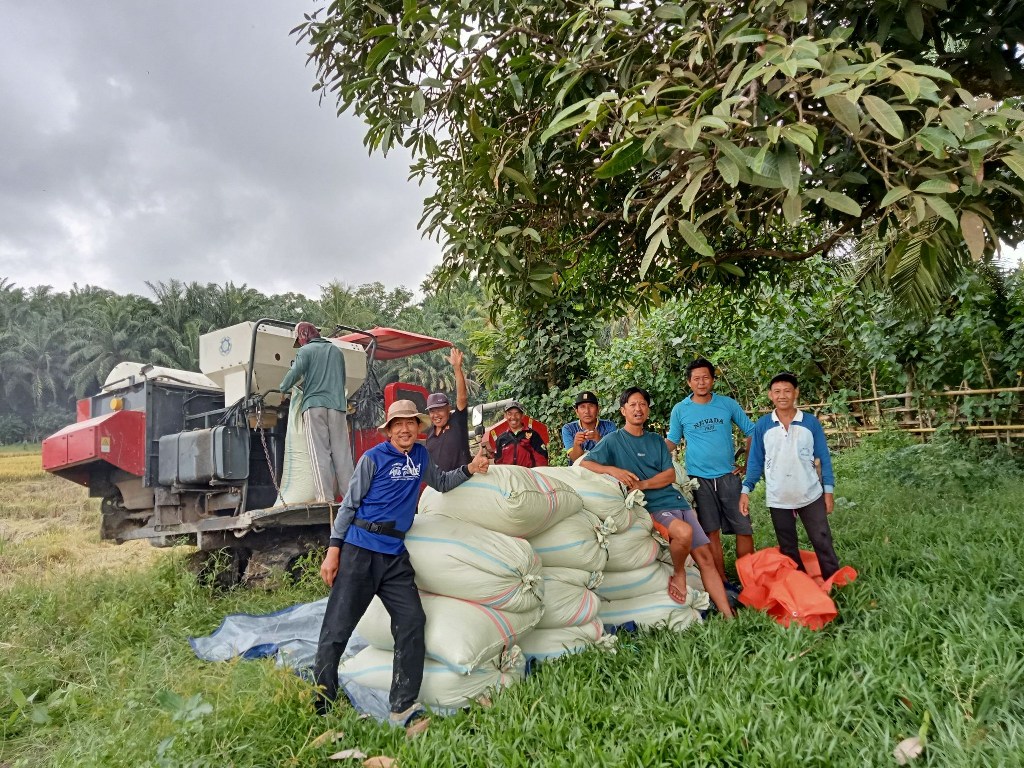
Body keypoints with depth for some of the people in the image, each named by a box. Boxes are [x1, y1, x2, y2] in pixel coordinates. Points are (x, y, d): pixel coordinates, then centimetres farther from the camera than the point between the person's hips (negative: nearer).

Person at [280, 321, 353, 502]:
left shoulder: (306, 351, 4)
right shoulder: (336, 351, 20)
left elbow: (295, 373, -7)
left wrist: (282, 388, 10)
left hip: (314, 404, -4)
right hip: (337, 405, 4)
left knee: (320, 453, -7)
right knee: (342, 452, 2)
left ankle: (326, 496, -14)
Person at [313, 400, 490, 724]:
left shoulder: (421, 455, 12)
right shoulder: (373, 458, -4)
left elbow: (441, 483, 30)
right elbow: (349, 504, -1)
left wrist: (469, 469, 13)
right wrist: (333, 550, -6)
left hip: (396, 555, 5)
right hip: (360, 551, -5)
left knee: (412, 623, -5)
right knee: (336, 630, -3)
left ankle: (403, 708, 4)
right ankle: (320, 707, 11)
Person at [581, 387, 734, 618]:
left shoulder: (656, 440, 16)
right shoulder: (614, 440, 2)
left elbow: (670, 475, 7)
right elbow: (585, 464, -6)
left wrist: (643, 484, -12)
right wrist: (613, 470, -24)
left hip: (677, 501, 6)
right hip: (653, 507, -5)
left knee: (705, 556, -2)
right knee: (684, 531, -34)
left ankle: (728, 615, 5)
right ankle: (678, 574, -5)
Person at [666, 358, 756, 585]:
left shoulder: (727, 404, 3)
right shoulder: (680, 409, 2)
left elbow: (752, 432, 10)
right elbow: (672, 441, 8)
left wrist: (747, 464, 5)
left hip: (729, 475, 1)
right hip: (699, 479, -1)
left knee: (744, 529, 0)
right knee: (712, 532, 5)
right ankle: (722, 582, 14)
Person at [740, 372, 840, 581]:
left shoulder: (811, 423, -4)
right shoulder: (762, 426, -3)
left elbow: (824, 458, 2)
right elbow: (755, 461, 2)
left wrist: (828, 490, 0)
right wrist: (746, 490, -4)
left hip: (811, 496, -1)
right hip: (778, 499, 1)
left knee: (823, 543, 3)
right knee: (788, 549, 13)